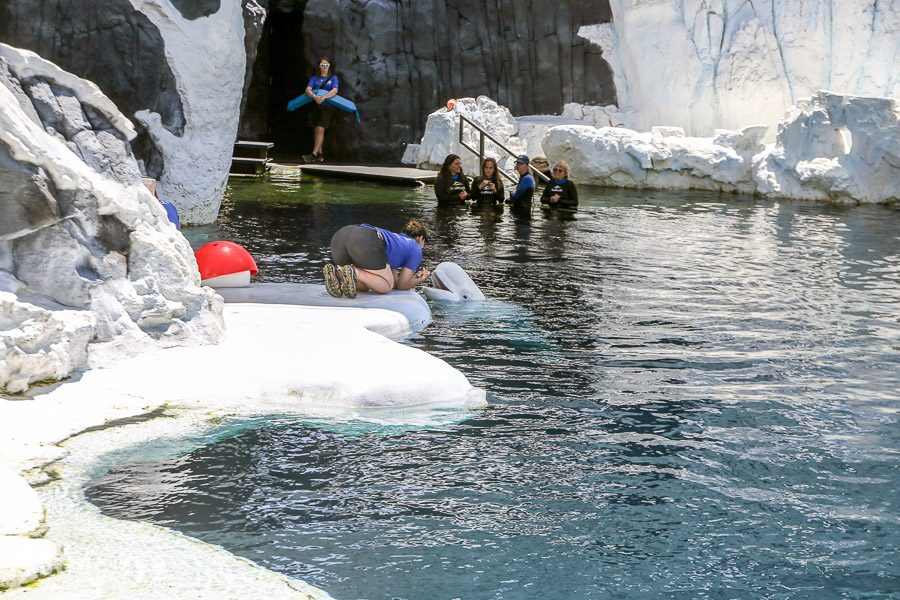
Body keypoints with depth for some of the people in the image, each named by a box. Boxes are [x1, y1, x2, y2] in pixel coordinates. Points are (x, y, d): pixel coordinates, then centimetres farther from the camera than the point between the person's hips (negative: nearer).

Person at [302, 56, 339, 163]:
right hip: (314, 106, 4)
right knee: (315, 130, 5)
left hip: (326, 107, -4)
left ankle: (314, 154, -18)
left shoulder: (333, 78, 5)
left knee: (320, 129, -14)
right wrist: (315, 96, -27)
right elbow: (308, 90, -5)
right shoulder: (314, 78, 11)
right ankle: (320, 154, 13)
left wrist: (324, 97, -28)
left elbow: (334, 91, -12)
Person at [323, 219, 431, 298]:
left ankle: (336, 273, -9)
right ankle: (354, 273, -19)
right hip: (366, 243, -7)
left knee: (363, 286, 21)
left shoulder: (394, 237, 44)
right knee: (386, 286, 8)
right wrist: (420, 280, 41)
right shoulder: (416, 250, 24)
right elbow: (402, 285, 24)